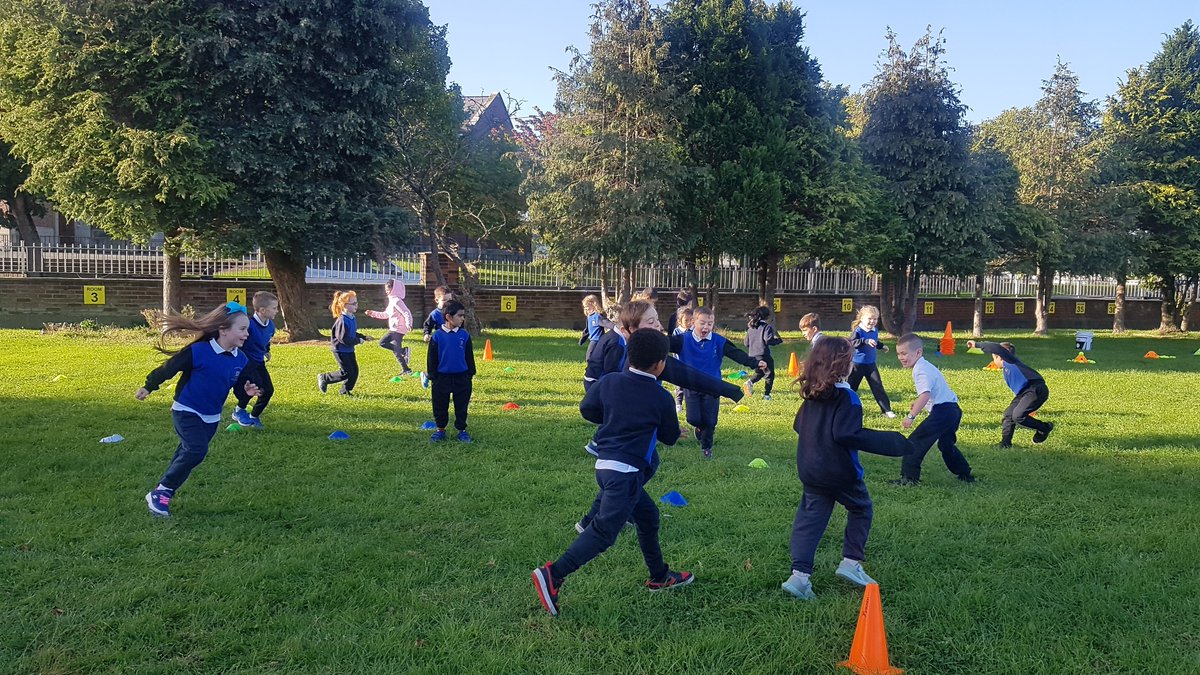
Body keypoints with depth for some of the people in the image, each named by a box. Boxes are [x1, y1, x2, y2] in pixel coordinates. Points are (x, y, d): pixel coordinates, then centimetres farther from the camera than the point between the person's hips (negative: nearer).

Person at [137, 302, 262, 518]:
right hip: (186, 411, -7)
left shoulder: (240, 359, -6)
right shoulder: (199, 351, -23)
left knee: (188, 453, 15)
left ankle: (165, 492, 31)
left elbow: (239, 385, 8)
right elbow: (169, 367, -13)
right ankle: (159, 492, -6)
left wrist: (246, 391, -13)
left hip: (212, 417, 7)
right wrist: (148, 387, -5)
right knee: (197, 450, -21)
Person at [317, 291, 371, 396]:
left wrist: (363, 337, 8)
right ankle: (324, 378, 11)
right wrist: (358, 341, -21)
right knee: (346, 372, -6)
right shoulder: (342, 321, -23)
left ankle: (346, 390, 21)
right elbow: (343, 338, -27)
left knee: (354, 371, 7)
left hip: (349, 350, 9)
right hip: (340, 350, -9)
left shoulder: (352, 318, 6)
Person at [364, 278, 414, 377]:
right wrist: (373, 313, 23)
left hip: (398, 330, -10)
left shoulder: (397, 301, -16)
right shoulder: (392, 301, 15)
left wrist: (408, 324, -43)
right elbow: (385, 315, 25)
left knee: (396, 351, -4)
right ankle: (404, 351, 8)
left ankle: (406, 370, 7)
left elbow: (407, 313, -27)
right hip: (393, 329, 10)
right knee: (382, 342, 14)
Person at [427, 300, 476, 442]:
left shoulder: (464, 335, -2)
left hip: (461, 377, 1)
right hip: (442, 377, -1)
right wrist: (432, 377, -2)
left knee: (461, 406, 10)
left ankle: (462, 430, 24)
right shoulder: (437, 336, -8)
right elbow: (431, 358, -2)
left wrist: (470, 375, 6)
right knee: (440, 405, 11)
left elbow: (469, 356, 6)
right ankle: (440, 430, 27)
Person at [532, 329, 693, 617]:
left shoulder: (609, 382, 4)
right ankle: (553, 575, -18)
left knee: (647, 515, 22)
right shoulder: (662, 398, -7)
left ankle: (659, 576, 35)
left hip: (605, 464, 8)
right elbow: (670, 437, 6)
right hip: (627, 472, -8)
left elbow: (586, 410, 14)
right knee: (604, 530, -8)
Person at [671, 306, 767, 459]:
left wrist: (755, 363, -22)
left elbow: (737, 354, -11)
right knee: (693, 419, -5)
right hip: (691, 387, -1)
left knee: (709, 421, 5)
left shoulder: (719, 341, -8)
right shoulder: (684, 340, -11)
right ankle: (701, 427, 33)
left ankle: (706, 446, 30)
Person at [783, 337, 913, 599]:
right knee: (861, 509, 18)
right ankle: (851, 562, 15)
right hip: (839, 471, -6)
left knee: (810, 518, 8)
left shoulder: (812, 394, 6)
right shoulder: (846, 397, -17)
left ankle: (799, 574, -2)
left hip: (810, 470, 6)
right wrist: (893, 443, -25)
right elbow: (847, 434, -27)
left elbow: (798, 425, 14)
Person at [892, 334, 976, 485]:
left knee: (915, 442, -9)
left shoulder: (921, 370, -15)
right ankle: (966, 475, 38)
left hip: (942, 411, -11)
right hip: (954, 410, 11)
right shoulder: (926, 366, 18)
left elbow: (925, 395, -29)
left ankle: (909, 477, -9)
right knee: (946, 445, 29)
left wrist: (911, 416, -32)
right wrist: (918, 403, 26)